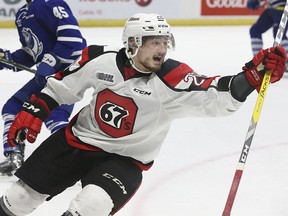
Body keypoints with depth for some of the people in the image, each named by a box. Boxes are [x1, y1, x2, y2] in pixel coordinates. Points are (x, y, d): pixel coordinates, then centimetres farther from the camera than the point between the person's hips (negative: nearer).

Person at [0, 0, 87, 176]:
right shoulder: (23, 15, 16)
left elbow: (72, 36, -26)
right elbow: (30, 53, 22)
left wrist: (49, 63, -26)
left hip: (70, 67, -10)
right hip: (47, 73, 10)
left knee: (54, 116, -26)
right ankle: (14, 159, 14)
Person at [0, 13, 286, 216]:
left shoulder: (172, 79, -20)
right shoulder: (100, 60, -13)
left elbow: (217, 97, -32)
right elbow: (61, 86, 4)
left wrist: (254, 73, -46)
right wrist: (33, 112, -1)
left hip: (124, 159, -3)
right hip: (76, 140, 3)